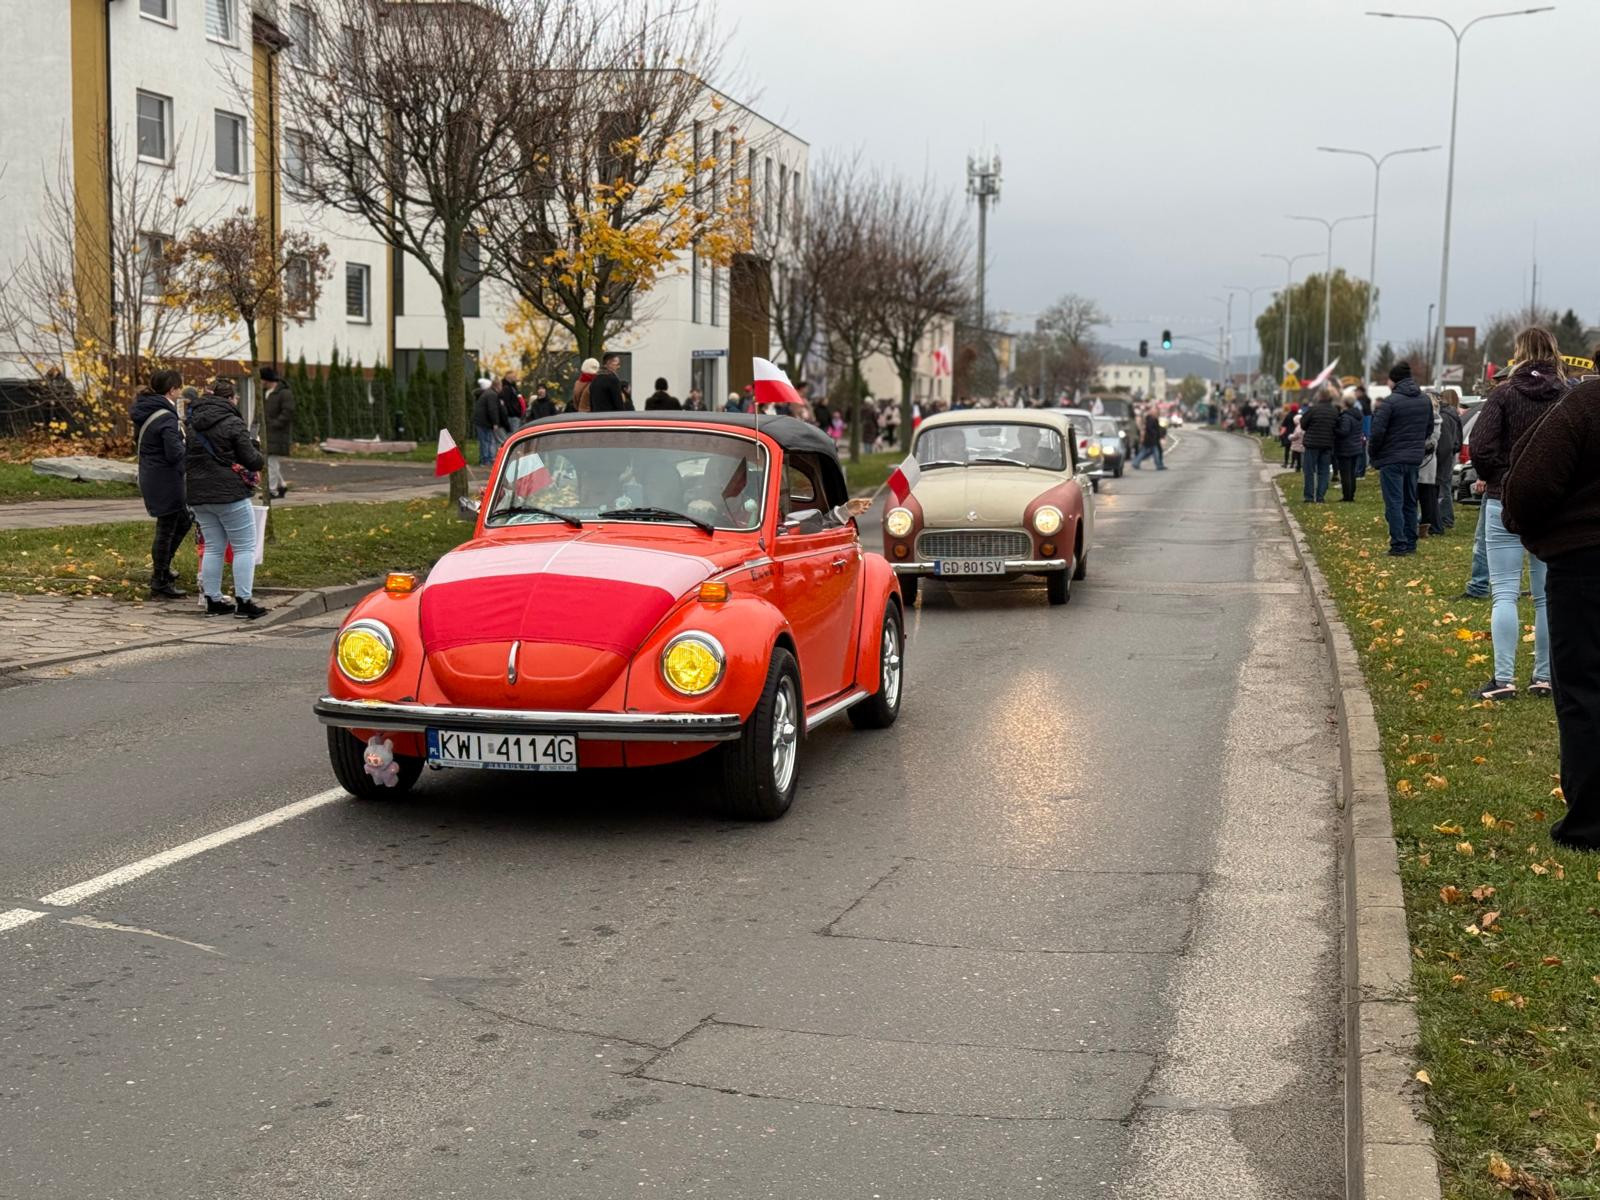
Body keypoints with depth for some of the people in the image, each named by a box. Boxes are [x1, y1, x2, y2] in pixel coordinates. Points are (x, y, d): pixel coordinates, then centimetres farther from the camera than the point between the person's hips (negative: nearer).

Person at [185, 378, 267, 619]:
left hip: (198, 494, 7)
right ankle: (243, 601, -3)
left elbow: (187, 459, 17)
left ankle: (213, 601, 14)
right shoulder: (233, 423, -10)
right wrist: (257, 453, 10)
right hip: (230, 493, -7)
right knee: (245, 547, 1)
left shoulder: (194, 425, 11)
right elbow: (252, 460, -10)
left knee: (213, 547, 13)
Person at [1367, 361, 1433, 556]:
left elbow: (1377, 432, -17)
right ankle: (1410, 544, 18)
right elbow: (1430, 428, 17)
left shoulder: (1391, 401, -15)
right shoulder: (1425, 401, 8)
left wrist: (1372, 455, -4)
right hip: (1415, 459, 7)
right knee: (1410, 502, 15)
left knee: (1394, 502, -3)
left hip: (1391, 459, -7)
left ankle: (1399, 545, -7)